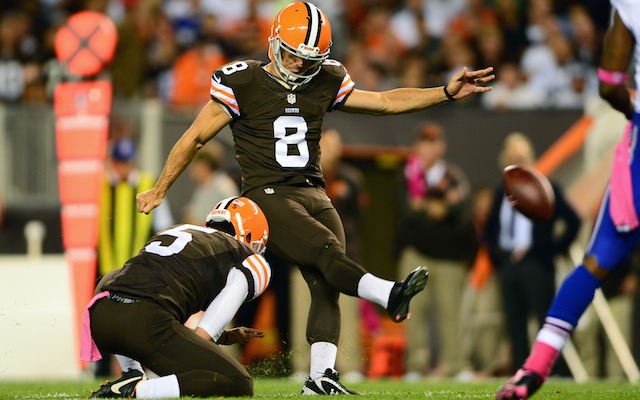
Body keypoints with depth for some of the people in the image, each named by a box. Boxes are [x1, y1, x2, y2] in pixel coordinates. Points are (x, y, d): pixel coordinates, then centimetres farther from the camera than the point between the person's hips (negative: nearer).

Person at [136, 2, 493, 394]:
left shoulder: (325, 83, 10)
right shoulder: (243, 84, -3)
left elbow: (385, 101, 15)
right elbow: (195, 138, 4)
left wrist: (446, 93, 6)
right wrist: (159, 191, 9)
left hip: (315, 195, 6)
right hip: (269, 196, -6)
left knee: (326, 285, -9)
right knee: (326, 250, -28)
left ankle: (321, 377, -11)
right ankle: (390, 295, -50)